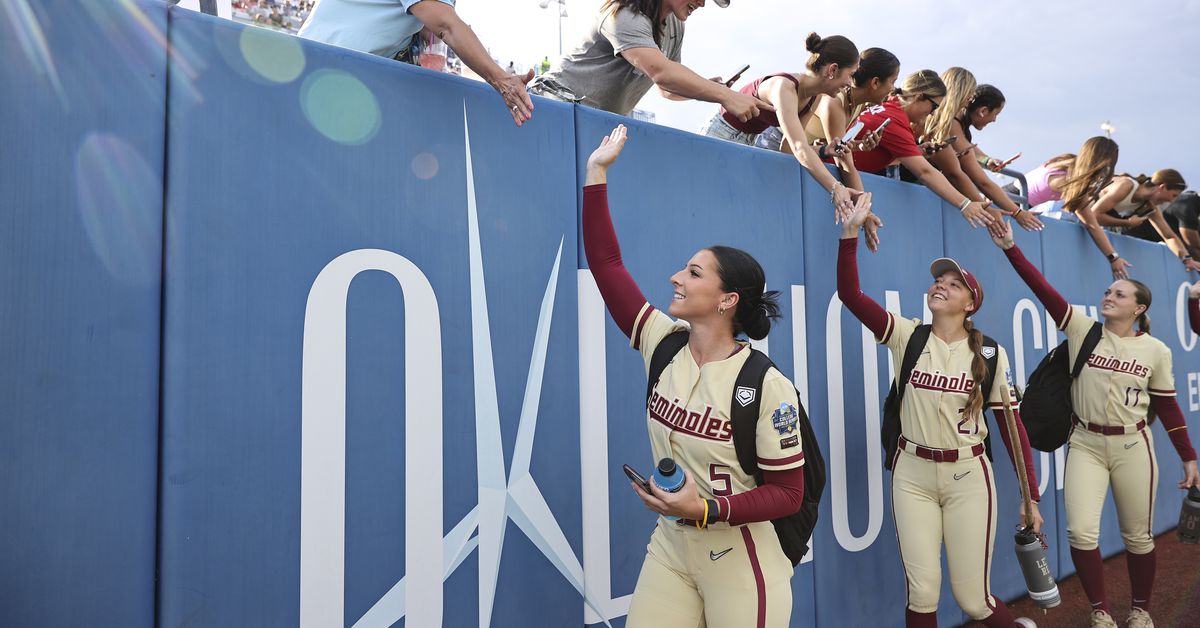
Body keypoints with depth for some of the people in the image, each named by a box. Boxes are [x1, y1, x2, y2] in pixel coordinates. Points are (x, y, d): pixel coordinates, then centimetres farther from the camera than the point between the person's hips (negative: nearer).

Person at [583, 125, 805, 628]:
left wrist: (705, 509, -26)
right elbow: (606, 264, -1)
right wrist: (597, 171, 0)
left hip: (739, 558, -4)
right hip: (669, 548, 5)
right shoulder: (664, 345, -4)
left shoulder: (767, 386, -18)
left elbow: (787, 493, -12)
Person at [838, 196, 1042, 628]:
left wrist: (1030, 496, 1)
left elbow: (1011, 424, 2)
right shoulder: (907, 337, -2)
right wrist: (851, 232, -22)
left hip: (968, 476, 0)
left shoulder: (990, 355, -1)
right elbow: (849, 294, -14)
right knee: (922, 593, -2)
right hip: (912, 474, 1)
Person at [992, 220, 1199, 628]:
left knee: (1137, 536, 10)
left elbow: (1167, 407, 7)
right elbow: (1042, 289, -12)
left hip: (1132, 446, 1)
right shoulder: (1082, 330, -2)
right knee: (1081, 532, -10)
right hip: (1085, 444, 0)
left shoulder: (1155, 350, 0)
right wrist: (1010, 248, -21)